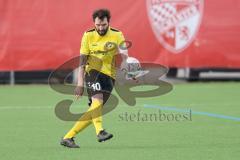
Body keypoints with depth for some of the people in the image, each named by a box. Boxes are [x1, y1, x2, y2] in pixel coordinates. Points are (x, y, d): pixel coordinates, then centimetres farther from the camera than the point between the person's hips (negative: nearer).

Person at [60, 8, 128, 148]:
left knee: (94, 110, -4)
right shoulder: (88, 36, 1)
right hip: (93, 71, -2)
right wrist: (80, 84, -8)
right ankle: (100, 131, -45)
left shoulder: (117, 35, 1)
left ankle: (68, 138, 3)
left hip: (109, 75, 2)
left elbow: (125, 56, -10)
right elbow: (82, 61, -1)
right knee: (97, 99, -29)